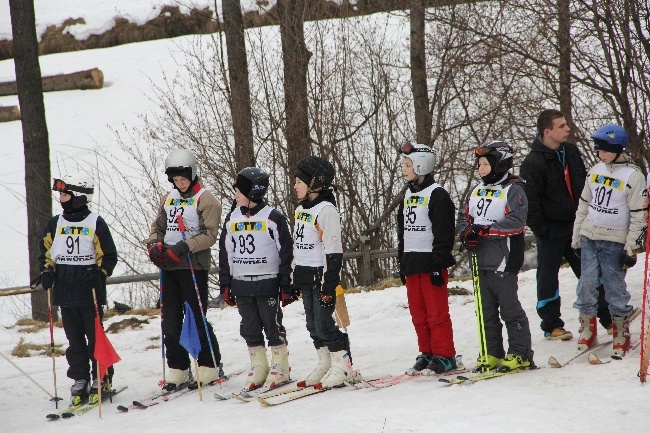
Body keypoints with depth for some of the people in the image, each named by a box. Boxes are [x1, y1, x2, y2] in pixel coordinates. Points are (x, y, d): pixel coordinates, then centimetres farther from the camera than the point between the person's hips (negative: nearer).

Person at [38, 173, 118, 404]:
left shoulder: (95, 223, -4)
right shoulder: (55, 224, 9)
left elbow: (109, 255, -2)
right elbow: (45, 251, 18)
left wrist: (98, 273, -16)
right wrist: (47, 270, 1)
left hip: (90, 290, -4)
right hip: (65, 291, 4)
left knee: (95, 335, -1)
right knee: (74, 339, 6)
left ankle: (101, 379, 9)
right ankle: (79, 380, 11)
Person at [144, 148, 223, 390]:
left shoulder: (205, 200, -5)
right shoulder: (169, 199, 16)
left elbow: (209, 235, -12)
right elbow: (158, 227, 21)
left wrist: (185, 247, -23)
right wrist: (154, 244, 0)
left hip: (193, 267, -6)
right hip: (168, 267, 6)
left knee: (197, 319, -3)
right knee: (170, 322, 5)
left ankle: (210, 367, 7)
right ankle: (178, 369, 12)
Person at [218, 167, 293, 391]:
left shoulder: (272, 218, -6)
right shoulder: (232, 219, 9)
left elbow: (286, 252, -4)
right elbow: (225, 253, 14)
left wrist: (286, 285, -7)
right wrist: (225, 285, 10)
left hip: (267, 283, -5)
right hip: (241, 284, 5)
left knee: (272, 325, 0)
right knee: (250, 328, 8)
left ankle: (280, 367, 9)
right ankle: (258, 367, 17)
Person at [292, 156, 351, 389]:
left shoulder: (327, 210, -13)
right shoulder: (300, 210, 14)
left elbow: (333, 251, -16)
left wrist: (329, 283, -19)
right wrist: (295, 279, 19)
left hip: (322, 276, -8)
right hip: (305, 278, 8)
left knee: (323, 324, -9)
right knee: (313, 325, 10)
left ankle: (342, 364, 1)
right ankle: (325, 364, 18)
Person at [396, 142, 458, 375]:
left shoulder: (437, 195, -10)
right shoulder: (408, 195, 15)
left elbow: (444, 233, -14)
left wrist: (438, 264, -17)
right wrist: (402, 262, 17)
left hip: (431, 262, -8)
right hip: (411, 264, 8)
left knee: (437, 312, -5)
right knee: (418, 314, 10)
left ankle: (444, 355, 1)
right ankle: (427, 353, 18)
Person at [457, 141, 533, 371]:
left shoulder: (512, 190, -8)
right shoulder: (477, 191, 16)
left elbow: (516, 222, -19)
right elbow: (464, 216, 18)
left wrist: (485, 229, -22)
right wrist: (466, 233, -4)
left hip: (502, 262, -8)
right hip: (481, 261, 8)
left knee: (509, 308, -5)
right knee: (486, 310, 11)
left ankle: (520, 353, 1)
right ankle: (492, 353, 18)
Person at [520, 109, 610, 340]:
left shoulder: (571, 151, 4)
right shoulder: (533, 163, -16)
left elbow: (583, 185, 15)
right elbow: (530, 201, -15)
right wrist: (540, 230, -15)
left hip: (575, 223, 6)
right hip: (551, 228, -6)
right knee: (548, 277, 5)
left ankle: (607, 317, 18)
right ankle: (551, 325, 15)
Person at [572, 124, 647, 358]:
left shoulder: (633, 176, -9)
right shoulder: (596, 171, 8)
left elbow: (639, 216, -8)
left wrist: (631, 248, -11)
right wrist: (576, 238, 15)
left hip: (614, 242, -5)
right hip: (589, 238, 5)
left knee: (615, 287, -2)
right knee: (586, 283, 1)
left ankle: (622, 334, 11)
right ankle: (588, 330, 13)